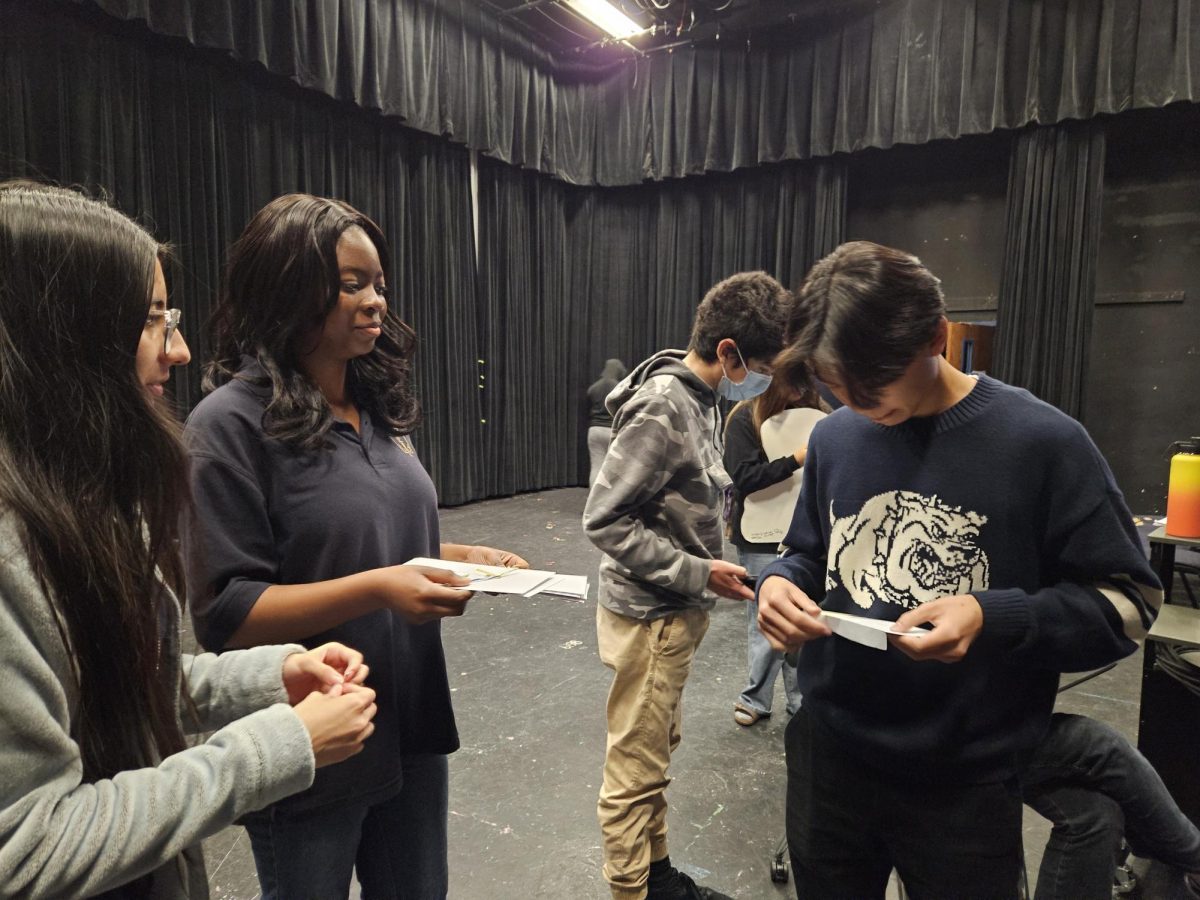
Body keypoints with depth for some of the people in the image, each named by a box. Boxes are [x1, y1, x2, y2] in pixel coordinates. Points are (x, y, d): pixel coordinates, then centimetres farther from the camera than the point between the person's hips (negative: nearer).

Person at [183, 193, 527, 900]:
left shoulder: (380, 406, 5)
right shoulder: (231, 425, -16)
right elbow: (224, 613, -18)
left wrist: (463, 557, -3)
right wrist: (378, 590, -28)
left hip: (413, 727, 7)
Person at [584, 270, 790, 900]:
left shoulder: (701, 400, 5)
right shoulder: (663, 406, -22)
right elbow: (604, 520, -23)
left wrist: (713, 566, 4)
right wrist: (698, 574, -20)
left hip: (678, 611, 9)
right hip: (649, 615, -9)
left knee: (657, 751, 23)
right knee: (637, 768, 6)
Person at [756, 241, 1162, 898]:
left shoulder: (1042, 443, -14)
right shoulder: (832, 438, -1)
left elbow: (1127, 600, -8)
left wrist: (995, 618, -25)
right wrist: (779, 584, -12)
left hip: (964, 786, -3)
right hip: (827, 757, 4)